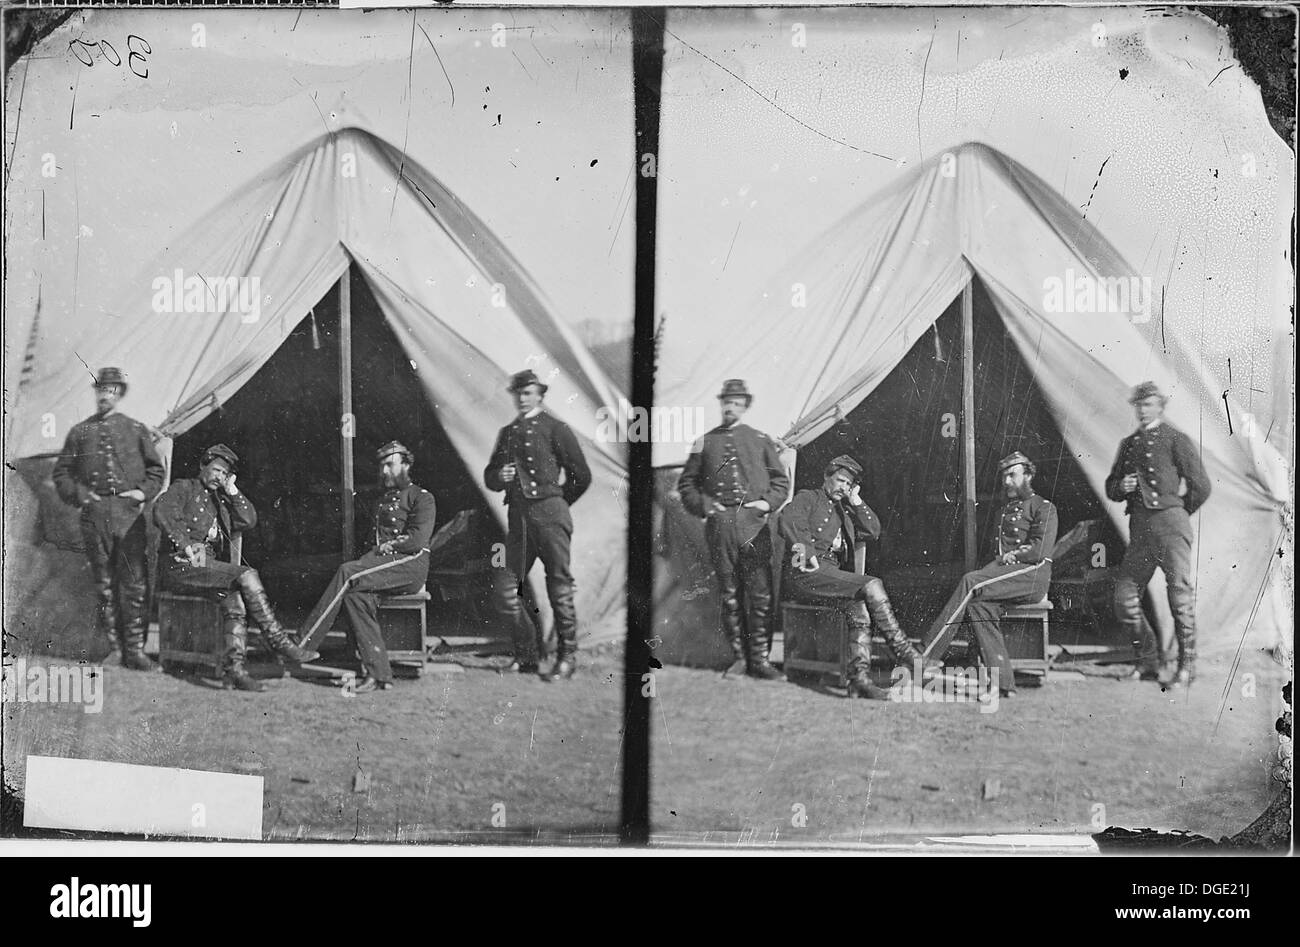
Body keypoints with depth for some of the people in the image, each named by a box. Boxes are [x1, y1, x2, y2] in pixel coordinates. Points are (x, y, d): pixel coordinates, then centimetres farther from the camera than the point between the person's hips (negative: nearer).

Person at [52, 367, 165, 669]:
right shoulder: (80, 432, 13)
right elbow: (61, 472, 15)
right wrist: (79, 494, -1)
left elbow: (157, 470, 15)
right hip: (95, 513, 1)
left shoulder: (136, 429, 12)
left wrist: (143, 492, -1)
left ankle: (134, 650, -3)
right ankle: (112, 646, 9)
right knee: (103, 582, 3)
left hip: (130, 512, -1)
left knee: (134, 582, -6)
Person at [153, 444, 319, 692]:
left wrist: (231, 490, 7)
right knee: (246, 575, -24)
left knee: (235, 601, -24)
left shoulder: (221, 501, 28)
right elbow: (162, 511, -12)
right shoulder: (184, 488, 8)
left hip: (208, 566, 6)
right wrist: (186, 546, -20)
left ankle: (233, 671, -31)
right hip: (179, 566, -6)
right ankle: (279, 642, -23)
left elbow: (249, 520, 15)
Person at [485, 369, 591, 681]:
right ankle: (526, 655, 15)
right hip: (518, 517, 6)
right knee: (505, 590, 1)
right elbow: (490, 477, 22)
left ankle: (567, 658, 6)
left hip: (549, 513, -5)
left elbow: (581, 476, 2)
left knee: (559, 587, -3)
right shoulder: (507, 433, 18)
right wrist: (500, 476, -1)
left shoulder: (554, 428, 1)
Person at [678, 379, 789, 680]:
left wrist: (767, 502, 0)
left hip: (754, 522, 0)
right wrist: (703, 505, 0)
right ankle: (738, 657, 9)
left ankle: (759, 659, 0)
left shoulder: (760, 440, 13)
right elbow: (686, 483, 16)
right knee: (729, 593, 2)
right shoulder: (705, 443, 13)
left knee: (760, 593, -5)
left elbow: (781, 480, 16)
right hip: (719, 523, 0)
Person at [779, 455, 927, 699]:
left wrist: (855, 500, 13)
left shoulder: (843, 511, 31)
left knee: (859, 610, -23)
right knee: (871, 585, -21)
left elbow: (874, 530, 20)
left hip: (830, 574, 7)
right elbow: (787, 520, -11)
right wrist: (809, 553, -20)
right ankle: (902, 651, -20)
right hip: (803, 575, -7)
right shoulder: (808, 498, 10)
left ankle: (859, 678, -31)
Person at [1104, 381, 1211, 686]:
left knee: (1181, 594, -6)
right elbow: (1111, 488, 24)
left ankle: (1187, 665, 4)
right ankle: (1147, 661, 15)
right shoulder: (1128, 444, 18)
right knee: (1124, 598, 2)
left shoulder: (1176, 439, 1)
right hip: (1139, 528, 6)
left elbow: (1200, 487, -1)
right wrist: (1121, 486, 2)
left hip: (1169, 523, -6)